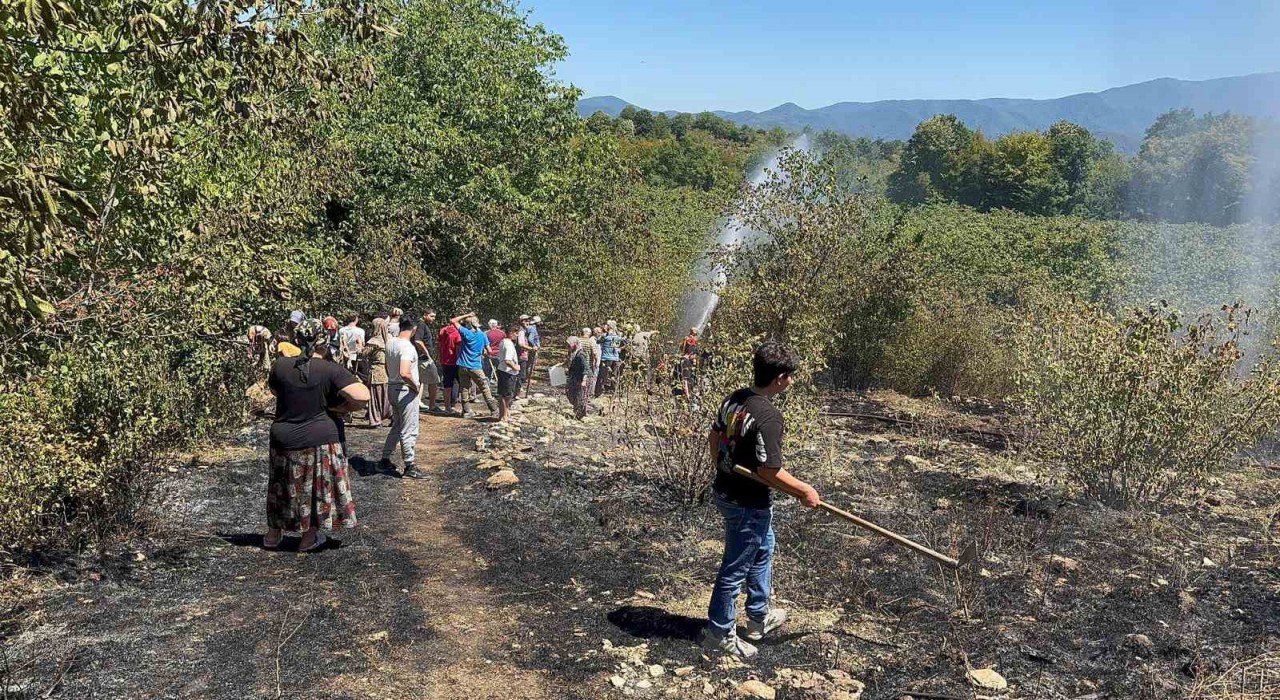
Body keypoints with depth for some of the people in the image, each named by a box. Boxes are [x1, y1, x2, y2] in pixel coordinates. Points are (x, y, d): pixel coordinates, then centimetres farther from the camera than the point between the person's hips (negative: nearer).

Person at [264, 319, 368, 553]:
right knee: (318, 486, 13)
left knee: (284, 484, 21)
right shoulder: (332, 371, -15)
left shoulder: (280, 366, -7)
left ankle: (273, 534, 36)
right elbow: (362, 396, -24)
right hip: (321, 439, -3)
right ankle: (309, 538, 22)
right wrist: (342, 408, -8)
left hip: (285, 438, 3)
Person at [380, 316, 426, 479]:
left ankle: (385, 459, 29)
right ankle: (409, 467, 8)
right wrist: (416, 386, -19)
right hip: (406, 391, -9)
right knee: (409, 431, 1)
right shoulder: (407, 347, -23)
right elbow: (404, 373, -34)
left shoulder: (390, 343, 5)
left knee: (396, 427, 22)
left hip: (392, 387, 9)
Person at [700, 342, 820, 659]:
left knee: (763, 551, 27)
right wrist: (805, 491, -13)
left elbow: (713, 438, 10)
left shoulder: (734, 399, -2)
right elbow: (769, 470, -27)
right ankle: (719, 633, 24)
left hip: (725, 490, 9)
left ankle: (759, 617, 43)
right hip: (748, 504, -9)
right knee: (736, 568, 8)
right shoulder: (769, 416, -27)